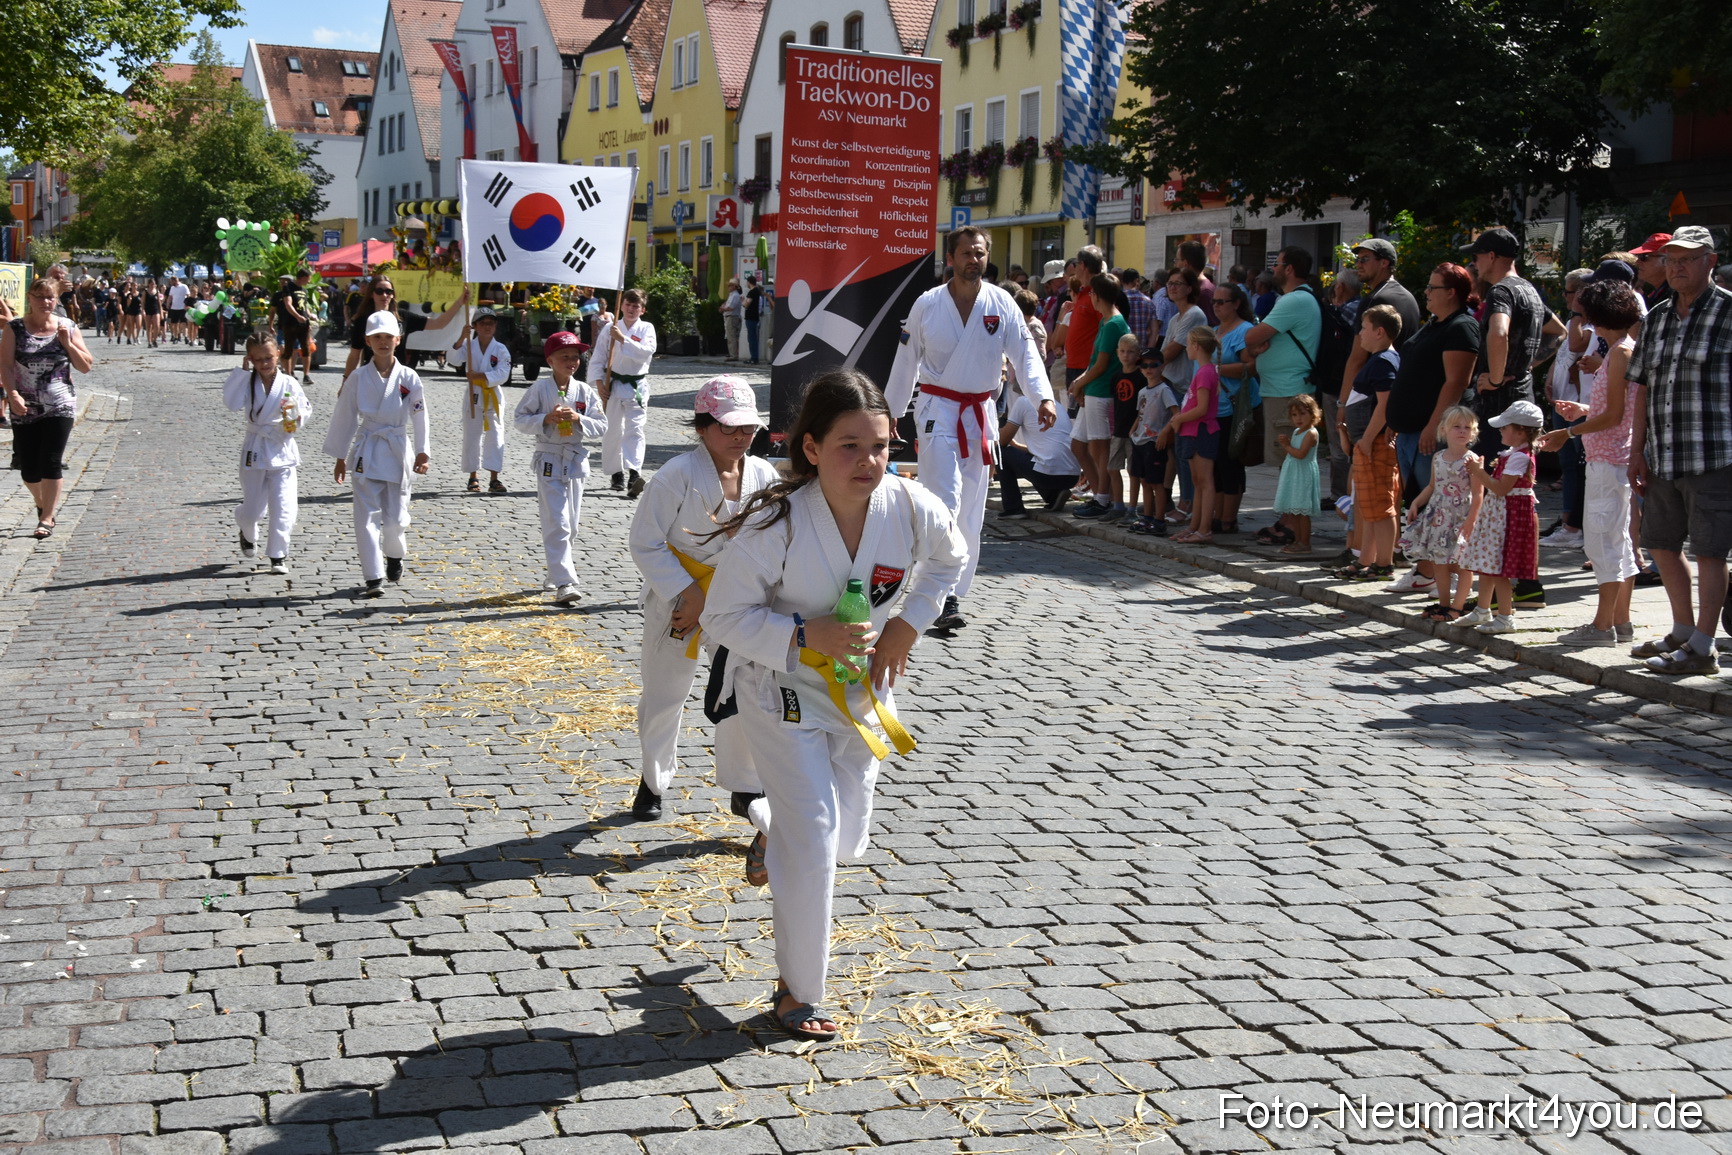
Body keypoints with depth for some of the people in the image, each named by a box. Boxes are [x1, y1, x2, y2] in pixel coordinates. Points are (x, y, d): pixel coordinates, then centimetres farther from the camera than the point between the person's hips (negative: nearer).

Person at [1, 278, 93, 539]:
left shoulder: (67, 328, 2)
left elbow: (86, 366, 2)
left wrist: (67, 343, -12)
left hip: (60, 407, -1)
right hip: (24, 409, 1)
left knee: (51, 463, -8)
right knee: (28, 466, 6)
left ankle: (47, 518, -1)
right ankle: (43, 503, 34)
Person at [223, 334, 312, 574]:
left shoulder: (288, 383, -3)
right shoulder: (247, 382, -2)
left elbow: (306, 408, 1)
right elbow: (232, 403, -19)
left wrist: (296, 417, -21)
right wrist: (242, 371, -17)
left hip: (282, 452, -1)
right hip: (254, 452, 1)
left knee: (283, 509, -7)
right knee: (251, 509, 10)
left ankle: (278, 556, 6)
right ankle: (248, 536, 44)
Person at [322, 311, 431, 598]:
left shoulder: (408, 378, -2)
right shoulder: (358, 378, -2)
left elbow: (419, 416, 5)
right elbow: (345, 417, 4)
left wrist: (422, 453, 2)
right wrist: (340, 458, 6)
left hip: (398, 450, 0)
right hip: (367, 451, 0)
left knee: (396, 516, 5)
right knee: (367, 516, -6)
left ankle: (395, 557, 35)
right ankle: (373, 578, -3)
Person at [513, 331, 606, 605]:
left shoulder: (585, 391, 2)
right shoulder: (539, 389, -7)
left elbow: (601, 425, 0)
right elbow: (520, 419, -5)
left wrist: (578, 418, -16)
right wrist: (545, 419, -20)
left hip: (576, 460, 4)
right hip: (549, 461, -4)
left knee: (571, 524, 13)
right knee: (557, 524, -10)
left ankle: (558, 570, 34)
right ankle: (564, 582, -13)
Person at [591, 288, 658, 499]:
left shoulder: (646, 329, 0)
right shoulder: (610, 328, 4)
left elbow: (646, 351, -18)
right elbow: (598, 358, 5)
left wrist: (623, 339, -22)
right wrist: (599, 384, -3)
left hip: (637, 385, -2)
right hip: (613, 384, 2)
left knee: (635, 429, -13)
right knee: (612, 430, 8)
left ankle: (634, 473, -25)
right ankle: (616, 473, 22)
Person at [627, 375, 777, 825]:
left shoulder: (764, 477, -4)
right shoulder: (678, 475, -17)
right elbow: (646, 542, -14)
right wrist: (687, 594, -17)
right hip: (676, 599, -3)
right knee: (663, 695, 11)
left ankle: (745, 789, 19)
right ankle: (653, 782, 34)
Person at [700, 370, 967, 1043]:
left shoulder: (911, 509, -18)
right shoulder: (774, 525, -29)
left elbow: (950, 557, 5)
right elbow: (722, 617, -20)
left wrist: (908, 624, -5)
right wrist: (804, 635, -31)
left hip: (862, 686, 5)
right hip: (783, 690, -4)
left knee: (846, 837, 16)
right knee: (811, 840, -6)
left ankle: (778, 845, 53)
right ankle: (798, 993, 13)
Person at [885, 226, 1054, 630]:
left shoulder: (1002, 304, 0)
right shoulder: (927, 305, -3)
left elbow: (1024, 352, -8)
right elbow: (906, 360, 6)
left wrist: (1043, 396, -23)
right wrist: (891, 411, 10)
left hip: (980, 413, 3)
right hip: (938, 410, -3)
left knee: (971, 512, 9)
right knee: (944, 503, -15)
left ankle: (958, 589, 21)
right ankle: (944, 597, -16)